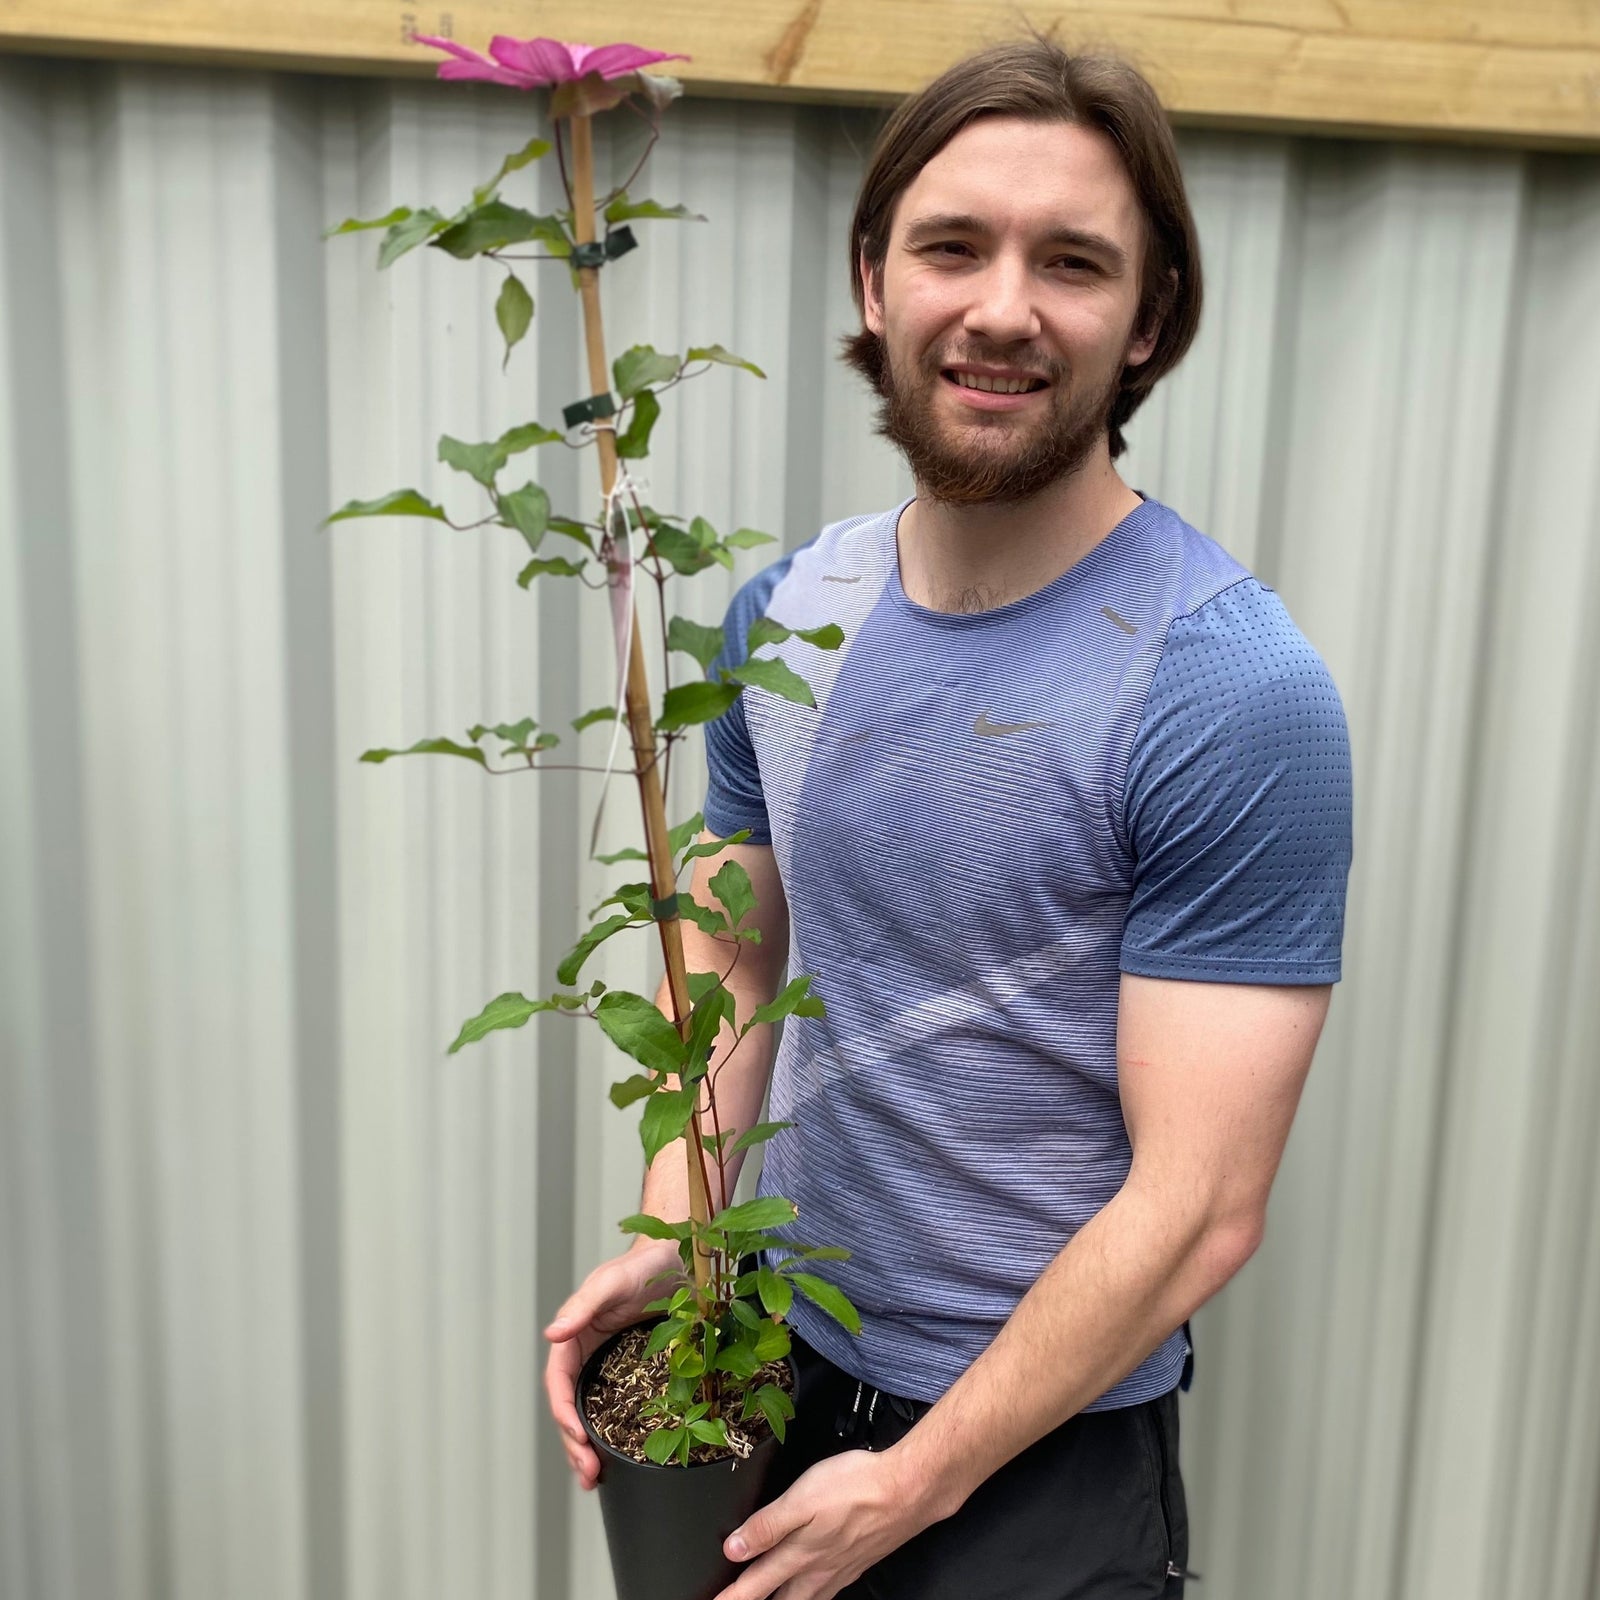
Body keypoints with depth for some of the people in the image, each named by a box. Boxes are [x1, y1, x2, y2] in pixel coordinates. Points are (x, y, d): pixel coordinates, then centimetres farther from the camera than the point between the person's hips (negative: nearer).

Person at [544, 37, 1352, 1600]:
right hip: (783, 1358, 6)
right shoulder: (783, 611, -5)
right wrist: (671, 1236, -9)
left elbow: (1199, 1208, -21)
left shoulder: (1231, 690, -23)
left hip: (1045, 1448, -5)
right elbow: (738, 957, 5)